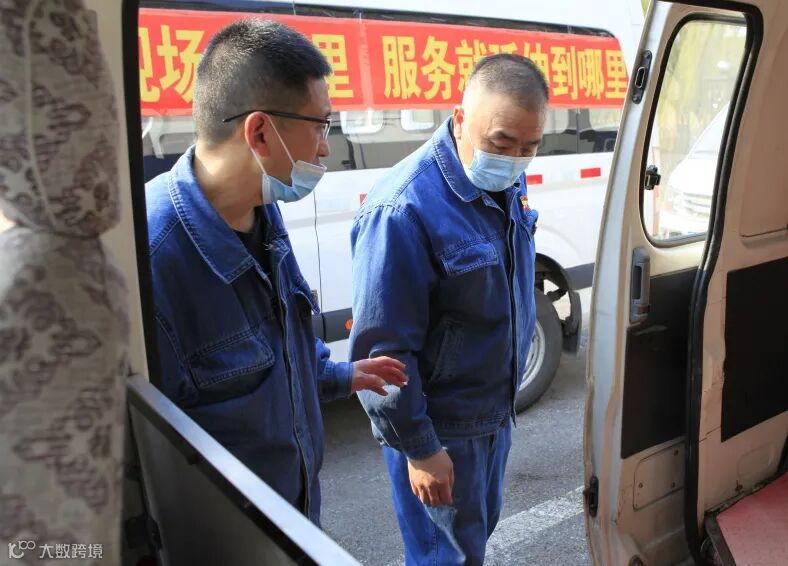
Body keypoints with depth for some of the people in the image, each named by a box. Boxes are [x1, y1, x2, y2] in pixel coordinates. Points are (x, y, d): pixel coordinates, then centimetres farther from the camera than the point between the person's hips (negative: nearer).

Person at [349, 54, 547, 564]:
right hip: (442, 428, -7)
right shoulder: (404, 209, -29)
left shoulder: (508, 183, -2)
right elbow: (382, 349, -25)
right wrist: (418, 449, -18)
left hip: (497, 411, 8)